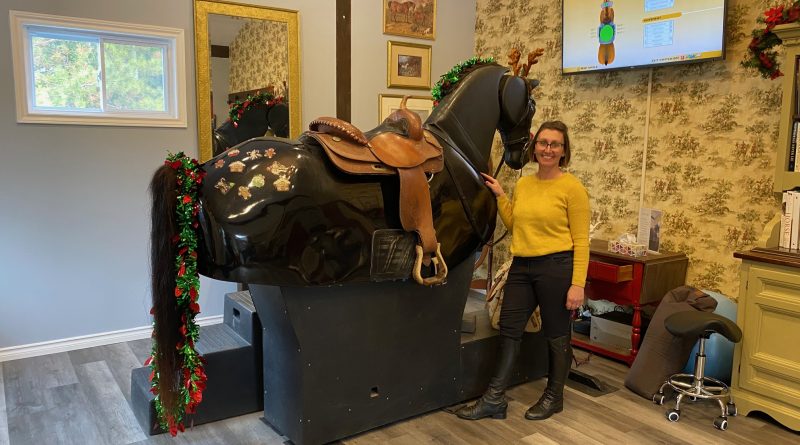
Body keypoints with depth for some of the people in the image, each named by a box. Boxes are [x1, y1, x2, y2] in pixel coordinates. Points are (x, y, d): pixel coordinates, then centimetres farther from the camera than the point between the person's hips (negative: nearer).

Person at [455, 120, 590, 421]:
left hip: (556, 267, -6)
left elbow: (581, 241, -9)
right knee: (508, 329, 9)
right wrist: (499, 195, 9)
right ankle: (494, 399, 20)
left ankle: (554, 397, 30)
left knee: (556, 336, 9)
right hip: (521, 267, 6)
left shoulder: (572, 188, -8)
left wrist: (578, 284, -15)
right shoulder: (522, 184, 9)